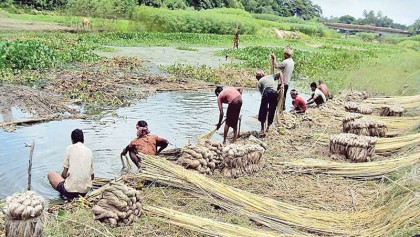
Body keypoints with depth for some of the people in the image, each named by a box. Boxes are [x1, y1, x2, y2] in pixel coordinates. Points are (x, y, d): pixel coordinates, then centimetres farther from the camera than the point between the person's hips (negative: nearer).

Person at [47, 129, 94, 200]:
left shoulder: (70, 148, -3)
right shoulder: (89, 151, 7)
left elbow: (64, 174, -4)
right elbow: (92, 176, 11)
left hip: (70, 190, -5)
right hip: (85, 191, 5)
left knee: (50, 174, 20)